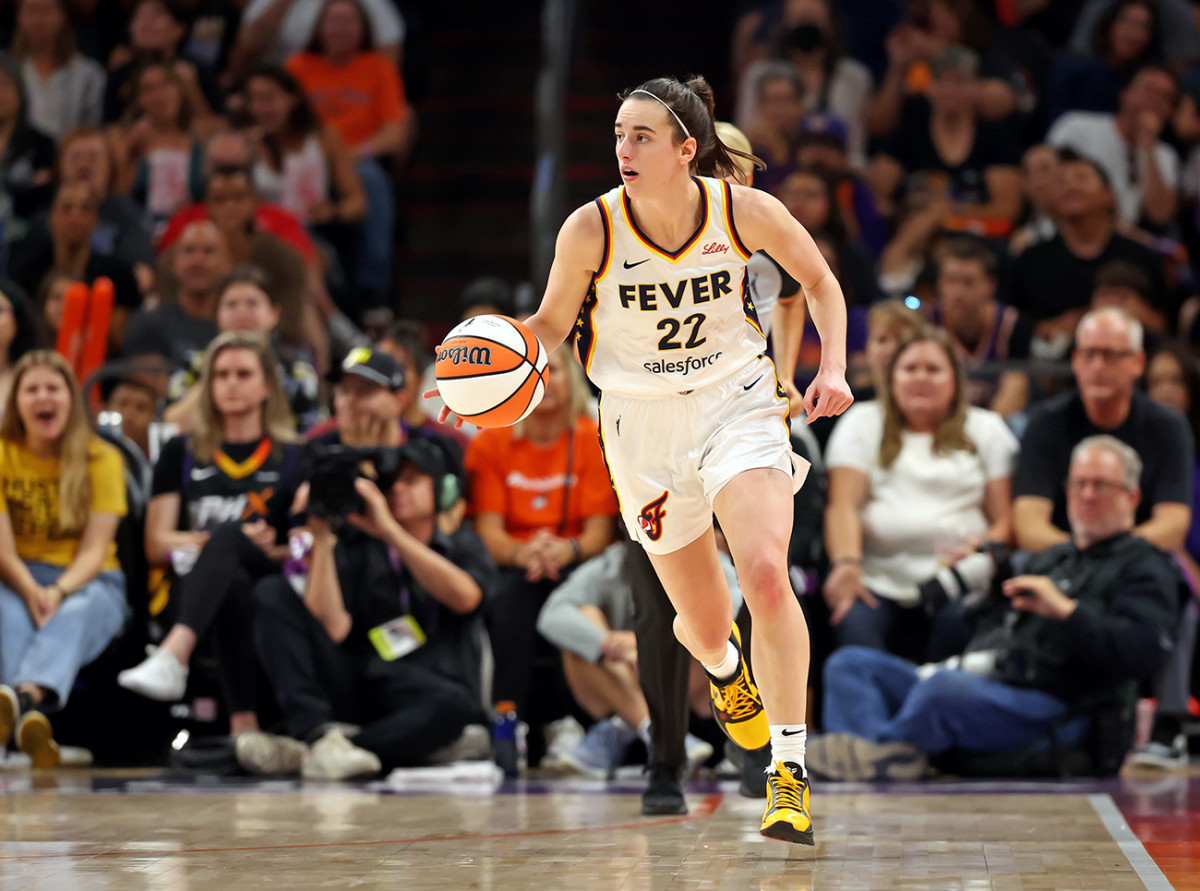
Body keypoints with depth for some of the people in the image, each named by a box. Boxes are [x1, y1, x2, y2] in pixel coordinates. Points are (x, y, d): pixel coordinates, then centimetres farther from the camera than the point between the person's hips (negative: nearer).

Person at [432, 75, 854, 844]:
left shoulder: (745, 211, -14)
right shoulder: (592, 229, -15)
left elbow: (820, 281, 4)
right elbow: (552, 324, 0)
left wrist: (833, 369, -9)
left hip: (737, 404, -1)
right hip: (644, 424, 1)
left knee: (765, 573, -25)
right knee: (705, 621, 8)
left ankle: (790, 774, -17)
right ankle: (724, 668, 50)